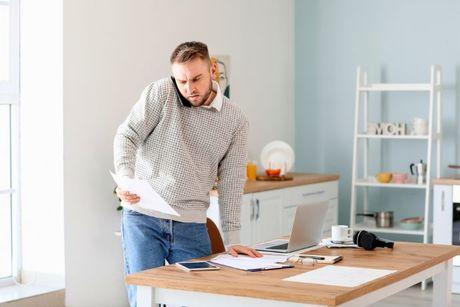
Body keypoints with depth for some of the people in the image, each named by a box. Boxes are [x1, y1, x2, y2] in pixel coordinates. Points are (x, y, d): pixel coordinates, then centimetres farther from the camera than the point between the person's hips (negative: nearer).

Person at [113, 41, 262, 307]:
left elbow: (231, 183, 5)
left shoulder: (236, 121, 3)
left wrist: (232, 239, 1)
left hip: (191, 225, 2)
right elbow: (127, 136, -6)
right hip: (143, 217, -2)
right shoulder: (161, 93, -2)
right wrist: (125, 180, -25)